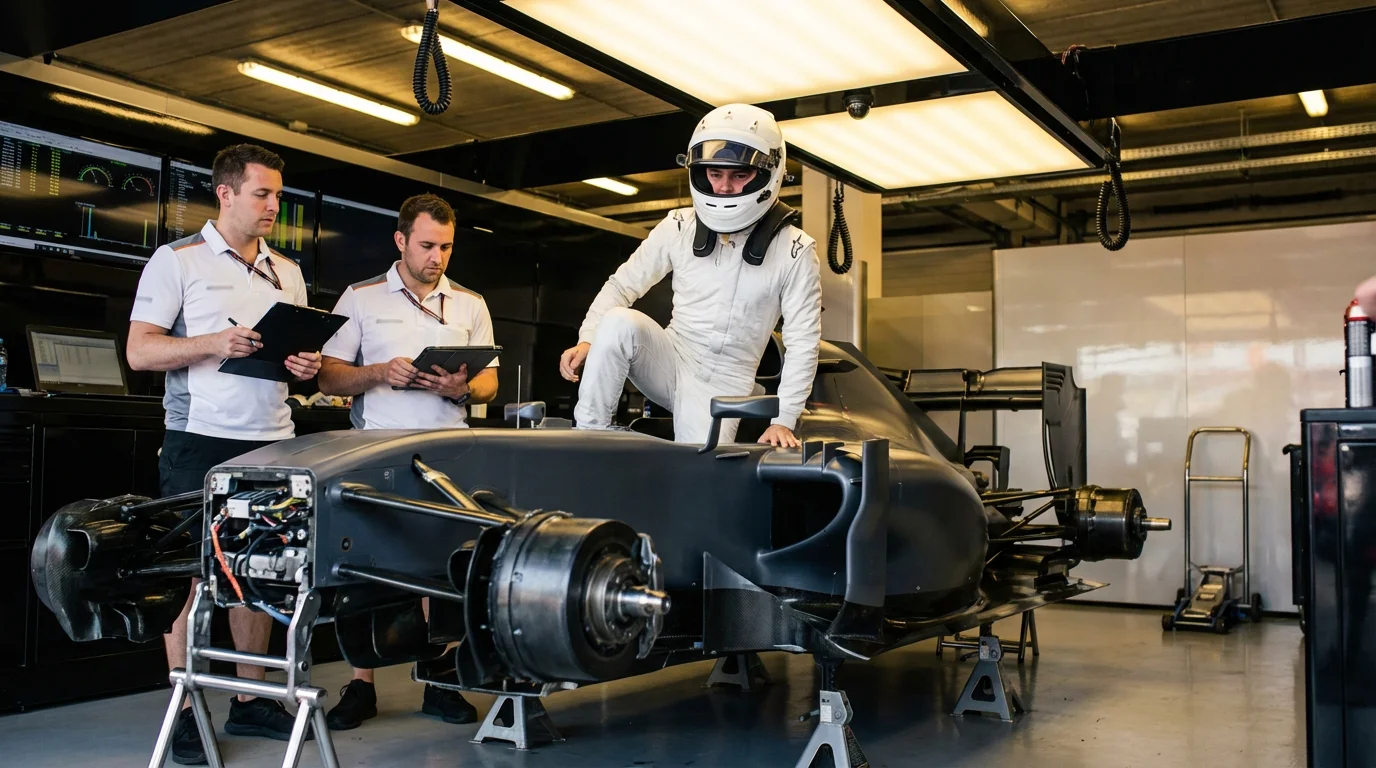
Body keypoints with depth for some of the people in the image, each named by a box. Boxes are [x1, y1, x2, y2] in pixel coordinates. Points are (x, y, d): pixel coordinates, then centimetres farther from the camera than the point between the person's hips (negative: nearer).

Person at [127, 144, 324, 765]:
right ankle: (185, 712, 6)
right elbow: (139, 351, -5)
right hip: (200, 440, -5)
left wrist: (307, 366, -3)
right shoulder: (177, 261, 0)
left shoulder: (287, 273, 16)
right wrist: (215, 343, -19)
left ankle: (250, 701, 18)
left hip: (271, 440, 5)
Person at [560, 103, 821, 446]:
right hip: (671, 362, 2)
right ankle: (588, 435, -18)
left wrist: (784, 420, -14)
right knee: (619, 322, -28)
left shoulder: (794, 251, -8)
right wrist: (587, 340, -12)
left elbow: (803, 343, -8)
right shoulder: (679, 227, -2)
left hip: (724, 386, -1)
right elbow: (622, 284, 4)